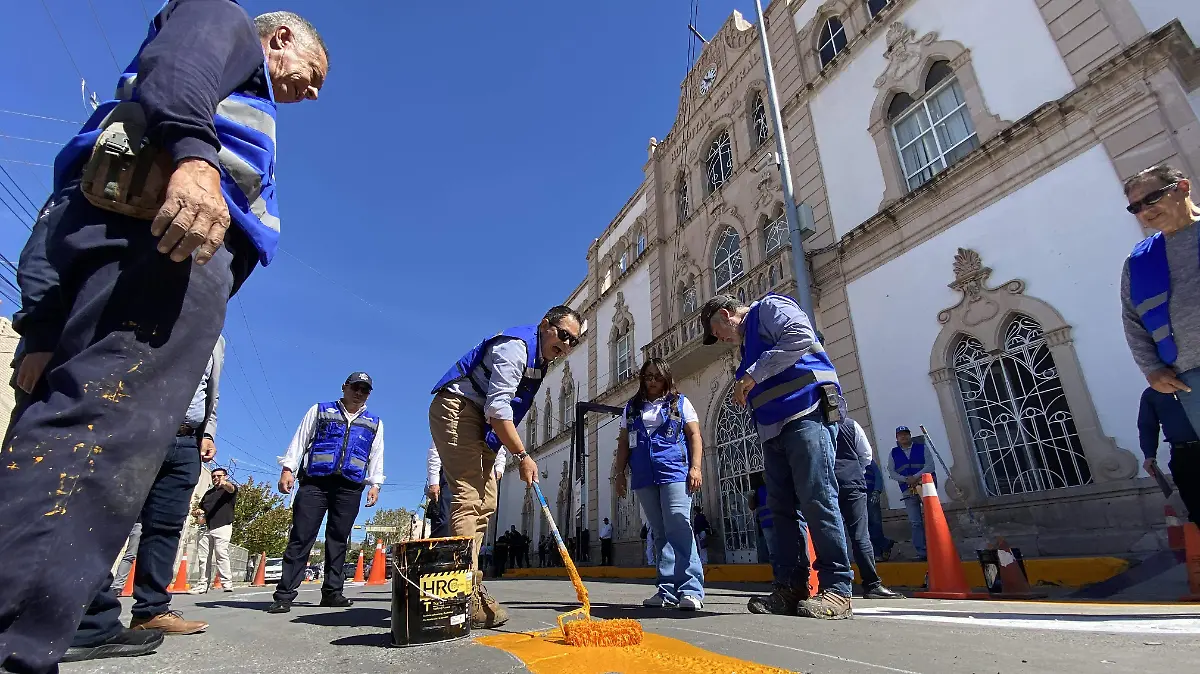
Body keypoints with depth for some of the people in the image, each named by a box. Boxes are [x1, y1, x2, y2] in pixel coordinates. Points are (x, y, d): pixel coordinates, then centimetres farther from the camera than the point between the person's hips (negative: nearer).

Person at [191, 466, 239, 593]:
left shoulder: (229, 489, 6)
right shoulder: (208, 493, 24)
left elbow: (231, 488, -20)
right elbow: (201, 509, 30)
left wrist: (224, 483, -45)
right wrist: (197, 512, 4)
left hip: (223, 527, -7)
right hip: (207, 528, 7)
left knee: (221, 554, -17)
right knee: (202, 556, 4)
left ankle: (227, 584, -19)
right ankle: (202, 585, 13)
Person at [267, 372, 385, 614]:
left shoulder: (374, 423, 18)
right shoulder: (320, 411, 14)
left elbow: (376, 456, 16)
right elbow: (299, 441, 8)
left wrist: (375, 484, 5)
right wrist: (288, 468, -3)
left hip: (350, 487, 2)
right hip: (315, 481, -2)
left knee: (338, 540, 4)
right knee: (300, 537, -6)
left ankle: (332, 592, 10)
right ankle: (284, 594, -3)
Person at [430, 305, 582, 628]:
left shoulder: (541, 358, 13)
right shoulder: (516, 346, -19)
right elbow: (497, 408, -26)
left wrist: (500, 455, 19)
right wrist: (522, 456, -23)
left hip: (481, 421, 11)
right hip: (457, 408, -10)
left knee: (485, 502, 7)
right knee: (469, 495, -17)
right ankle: (467, 595, -16)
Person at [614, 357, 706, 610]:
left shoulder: (680, 402, 11)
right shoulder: (631, 408, 20)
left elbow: (694, 435, 5)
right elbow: (624, 443, 19)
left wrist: (695, 467, -7)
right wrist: (620, 473, 11)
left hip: (675, 473, -4)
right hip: (644, 478, 4)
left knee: (678, 527, -15)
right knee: (660, 533, 5)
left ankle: (691, 590, -14)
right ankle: (667, 591, 8)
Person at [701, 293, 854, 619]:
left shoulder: (769, 308, 3)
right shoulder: (749, 340, 29)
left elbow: (801, 335, -18)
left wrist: (753, 375, -17)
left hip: (806, 415, -10)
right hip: (774, 429, 10)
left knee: (816, 500, -11)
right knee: (782, 507, 5)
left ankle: (837, 588, -5)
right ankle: (791, 588, 9)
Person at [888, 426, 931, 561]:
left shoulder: (921, 447, 5)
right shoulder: (894, 453, 10)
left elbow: (929, 465, -5)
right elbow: (891, 472, 5)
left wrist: (916, 477, -16)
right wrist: (906, 479, -11)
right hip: (908, 491, 2)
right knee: (915, 523, -2)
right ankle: (922, 553, 1)